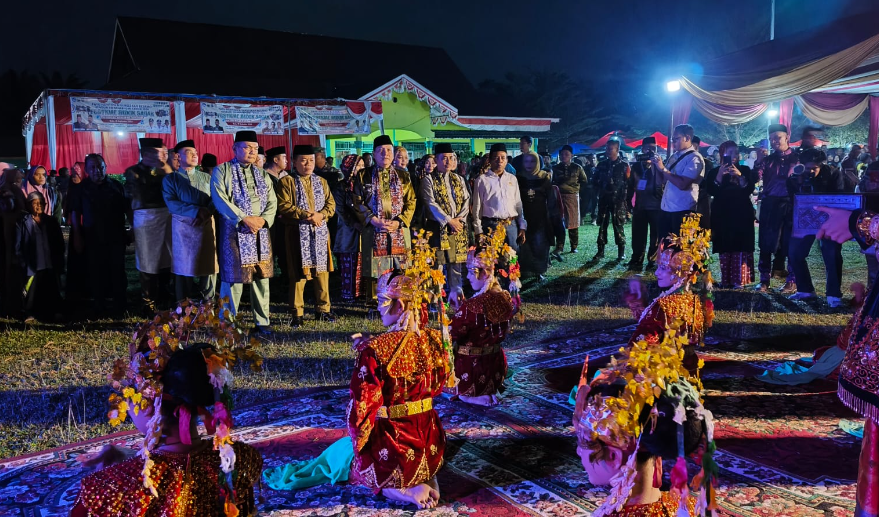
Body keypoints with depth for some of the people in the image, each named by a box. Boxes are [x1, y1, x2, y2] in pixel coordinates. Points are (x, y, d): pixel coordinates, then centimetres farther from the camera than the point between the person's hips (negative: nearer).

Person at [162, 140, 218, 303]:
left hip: (206, 226, 2)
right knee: (183, 266, 3)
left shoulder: (207, 177, 13)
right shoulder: (170, 179, 5)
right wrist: (197, 211, -18)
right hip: (183, 227, -2)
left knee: (209, 265, 1)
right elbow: (172, 204, -9)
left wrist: (206, 212, -19)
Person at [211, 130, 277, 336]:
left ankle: (262, 323, 16)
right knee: (233, 278, -3)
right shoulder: (222, 171, 0)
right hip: (234, 233, -5)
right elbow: (220, 200, -11)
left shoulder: (262, 174, 16)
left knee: (261, 278, 7)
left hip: (260, 233, 5)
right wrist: (244, 219, -18)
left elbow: (272, 202, 9)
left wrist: (263, 220, -11)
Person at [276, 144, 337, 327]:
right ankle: (297, 313, 4)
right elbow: (283, 206, -9)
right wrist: (304, 214, -18)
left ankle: (323, 309, 19)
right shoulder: (287, 182, 0)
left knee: (322, 271, 8)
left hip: (320, 232, 4)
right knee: (298, 273, -3)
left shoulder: (321, 182, 15)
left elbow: (331, 204, 9)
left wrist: (320, 215, -11)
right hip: (298, 233, -4)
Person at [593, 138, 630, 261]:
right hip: (604, 199, 4)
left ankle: (621, 252, 5)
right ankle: (600, 251, 8)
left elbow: (628, 182, -2)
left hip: (618, 200, -4)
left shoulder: (624, 165, 0)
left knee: (618, 226, -2)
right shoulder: (602, 165, 11)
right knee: (602, 225, 4)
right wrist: (601, 189, 5)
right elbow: (596, 181, 18)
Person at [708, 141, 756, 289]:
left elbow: (750, 189, -3)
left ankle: (739, 279, -6)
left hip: (742, 214, 0)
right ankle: (726, 279, 1)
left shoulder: (744, 170, 10)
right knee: (725, 248, -2)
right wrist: (719, 175, -18)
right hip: (722, 214, 0)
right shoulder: (714, 172, 8)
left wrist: (740, 176, -16)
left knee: (740, 247, -6)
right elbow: (712, 191, -6)